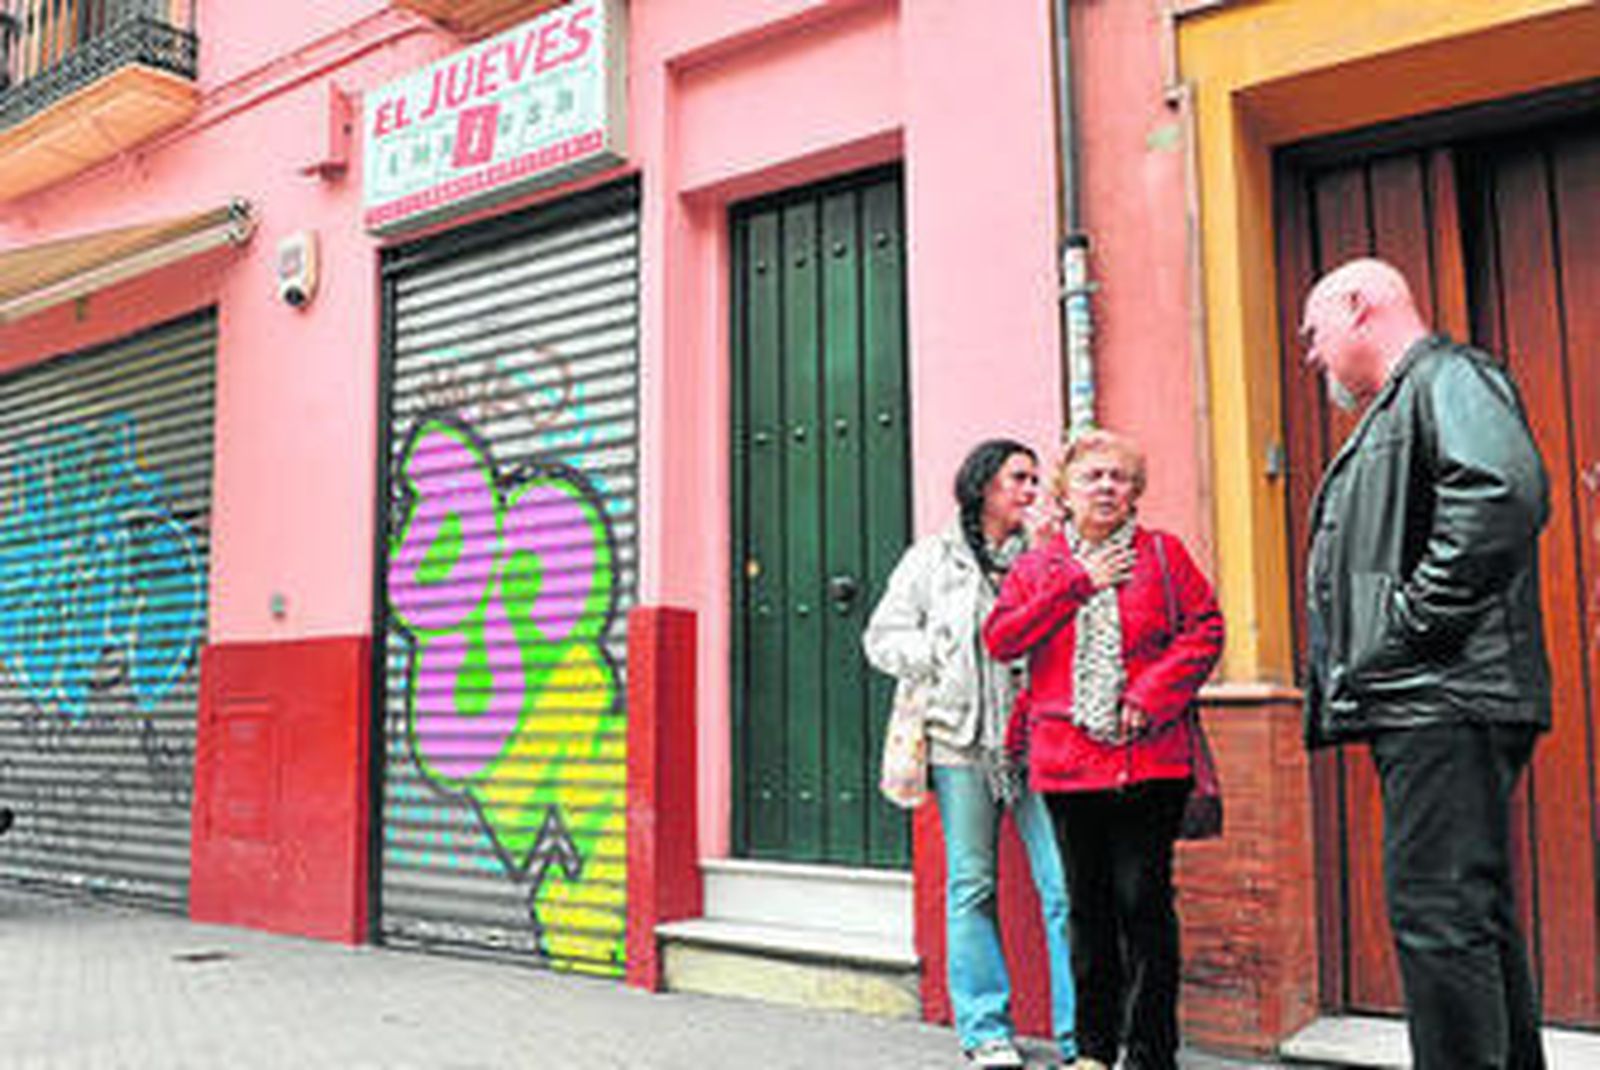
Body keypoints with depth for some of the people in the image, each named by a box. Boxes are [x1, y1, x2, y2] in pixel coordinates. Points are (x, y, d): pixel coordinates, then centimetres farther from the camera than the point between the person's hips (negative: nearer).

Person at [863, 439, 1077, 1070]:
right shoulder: (933, 557, 10)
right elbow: (883, 637, 10)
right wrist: (943, 662, -4)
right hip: (962, 740, -1)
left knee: (1066, 887, -5)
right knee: (971, 886, 5)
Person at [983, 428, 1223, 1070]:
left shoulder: (1163, 554, 8)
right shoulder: (1035, 567, 12)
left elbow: (1204, 630, 1)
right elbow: (999, 639, -2)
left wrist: (1150, 695, -11)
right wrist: (1077, 583, -7)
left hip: (1148, 759, -2)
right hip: (1065, 761, 2)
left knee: (1142, 901, -2)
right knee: (1087, 905, 10)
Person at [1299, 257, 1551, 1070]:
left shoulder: (1449, 377, -4)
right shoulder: (1393, 411, 26)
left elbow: (1506, 492, -24)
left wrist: (1417, 619, -21)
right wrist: (1351, 677, 15)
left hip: (1447, 700, -11)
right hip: (1415, 704, 11)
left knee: (1438, 914, -12)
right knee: (1473, 917, 15)